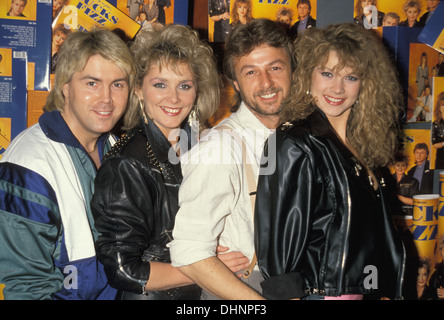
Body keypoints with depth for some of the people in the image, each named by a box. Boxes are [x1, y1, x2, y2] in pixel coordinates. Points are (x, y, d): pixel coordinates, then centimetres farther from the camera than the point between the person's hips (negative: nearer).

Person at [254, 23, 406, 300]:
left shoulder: (367, 145, 6)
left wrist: (388, 293, 7)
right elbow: (279, 249, -18)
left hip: (366, 291, 7)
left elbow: (380, 233, 11)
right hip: (322, 293, -7)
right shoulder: (294, 147, -16)